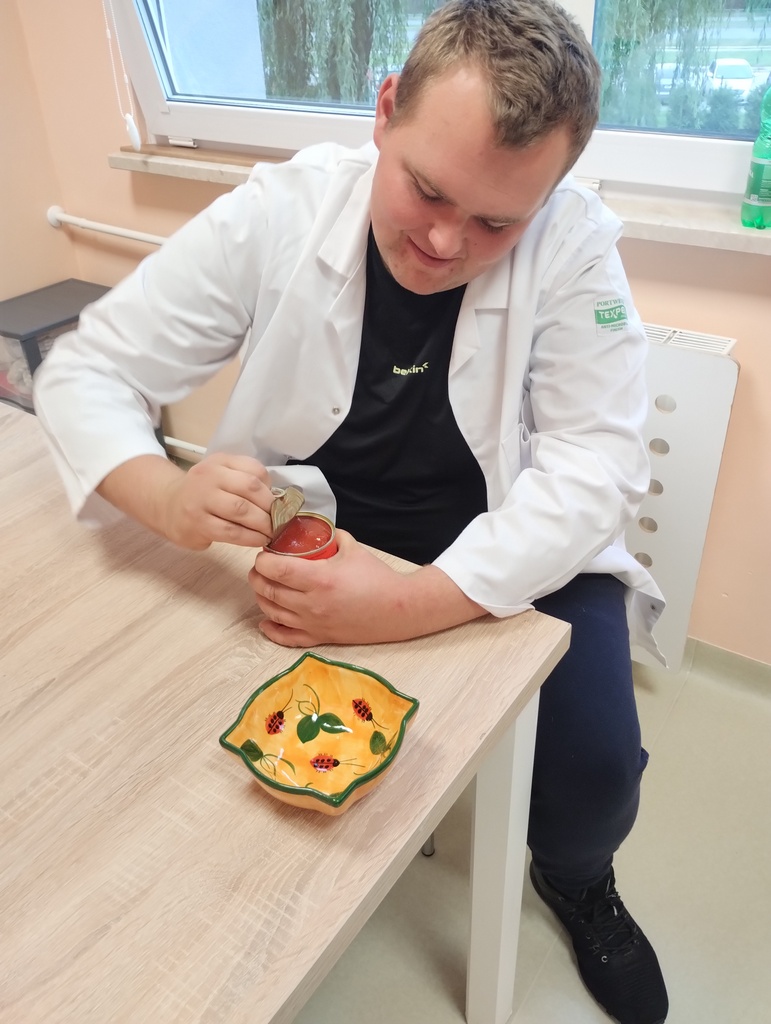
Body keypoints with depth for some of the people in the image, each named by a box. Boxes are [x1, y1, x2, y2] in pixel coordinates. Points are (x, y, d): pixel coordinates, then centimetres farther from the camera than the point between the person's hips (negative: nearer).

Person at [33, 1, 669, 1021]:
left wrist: (415, 605, -36)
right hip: (311, 533, 2)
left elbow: (594, 463, -21)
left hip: (508, 550, 0)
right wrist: (166, 495, -34)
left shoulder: (574, 245, -18)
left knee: (595, 771, -16)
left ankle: (575, 880, 25)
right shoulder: (274, 216, -16)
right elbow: (84, 368, -11)